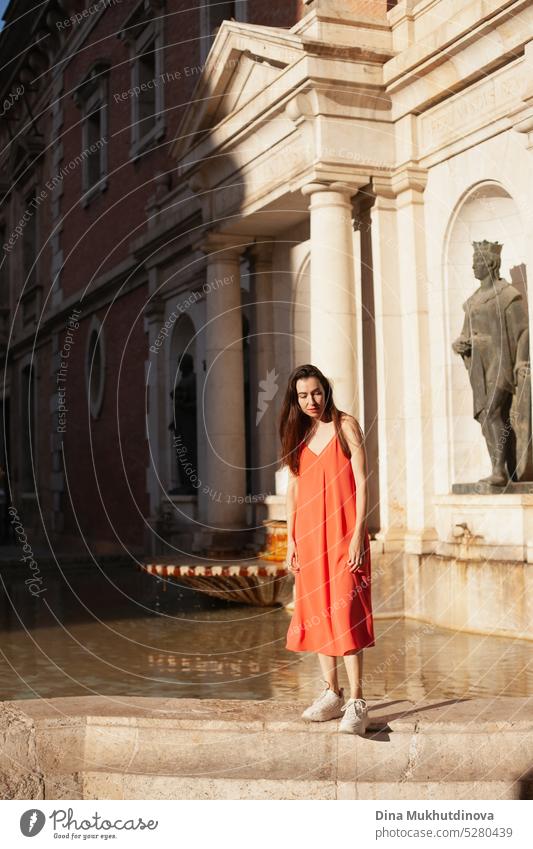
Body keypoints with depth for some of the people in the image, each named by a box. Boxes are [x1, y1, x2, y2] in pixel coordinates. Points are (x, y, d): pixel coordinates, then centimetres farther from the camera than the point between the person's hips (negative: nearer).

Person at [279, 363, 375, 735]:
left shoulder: (346, 425, -1)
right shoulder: (297, 434, 12)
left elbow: (361, 482, -5)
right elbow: (293, 489, 13)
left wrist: (357, 535, -12)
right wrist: (291, 540, 8)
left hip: (342, 533, -5)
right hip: (309, 534, 5)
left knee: (345, 610, -10)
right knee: (316, 611, 7)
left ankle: (357, 702, -8)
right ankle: (332, 694, 16)